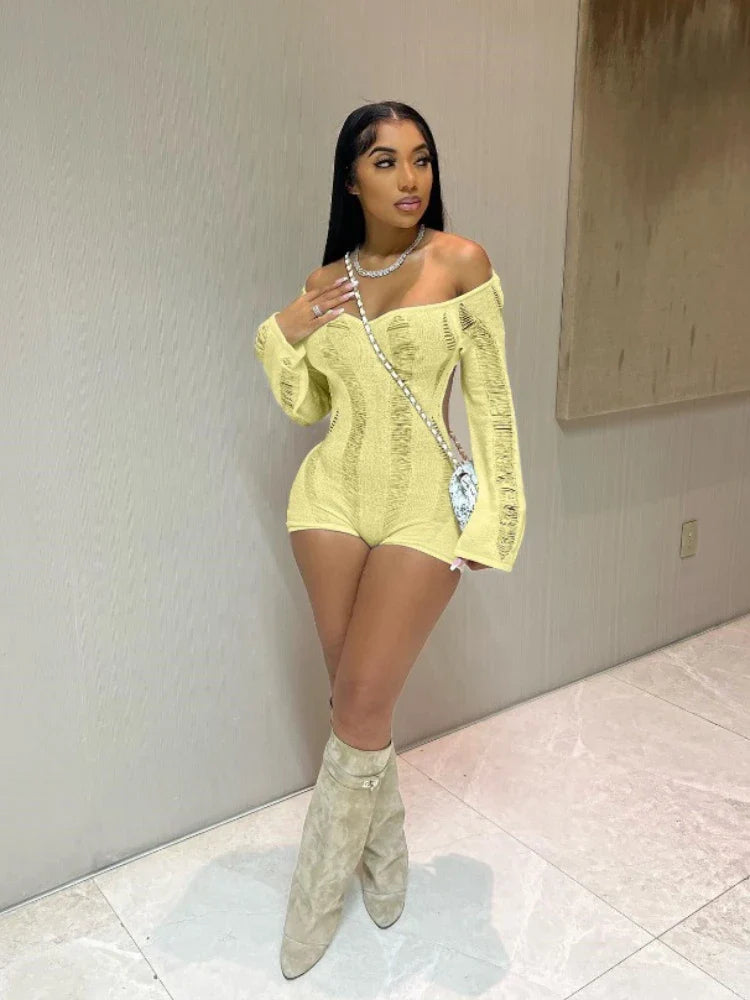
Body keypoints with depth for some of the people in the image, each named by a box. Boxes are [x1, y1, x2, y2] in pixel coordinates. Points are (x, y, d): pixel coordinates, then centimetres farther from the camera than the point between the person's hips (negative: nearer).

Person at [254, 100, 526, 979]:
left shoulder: (461, 263, -4)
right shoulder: (323, 283, 7)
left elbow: (489, 399, -4)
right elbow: (306, 406, 13)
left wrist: (491, 519, -8)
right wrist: (284, 334, -4)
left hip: (421, 507, -3)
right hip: (333, 499, 4)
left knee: (362, 709, -4)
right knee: (354, 701, 10)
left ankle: (315, 903, 19)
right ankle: (385, 862, 34)